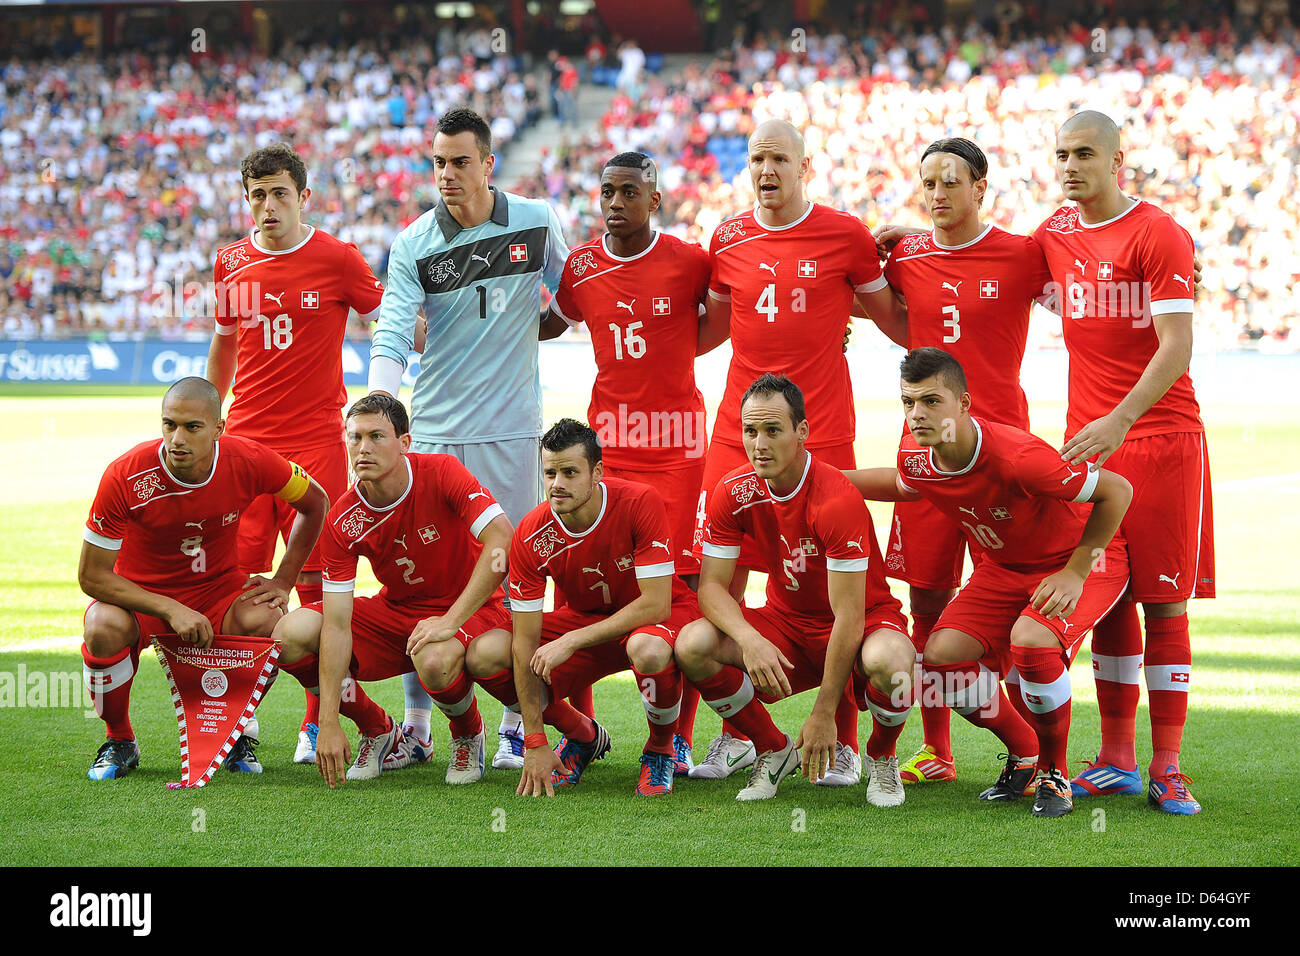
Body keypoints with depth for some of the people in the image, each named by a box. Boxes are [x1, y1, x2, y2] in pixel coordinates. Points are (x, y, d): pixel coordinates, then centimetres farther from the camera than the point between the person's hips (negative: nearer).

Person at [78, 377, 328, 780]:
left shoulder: (249, 461, -19)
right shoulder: (125, 477, -25)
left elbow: (315, 503, 2)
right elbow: (92, 575, -19)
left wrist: (282, 583, -3)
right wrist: (171, 610, -28)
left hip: (219, 588, 1)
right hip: (140, 594, -1)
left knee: (266, 621, -30)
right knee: (103, 627, -34)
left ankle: (240, 731, 0)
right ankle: (119, 741, -5)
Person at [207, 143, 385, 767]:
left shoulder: (337, 260, -2)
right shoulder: (231, 264, 10)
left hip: (317, 440, -3)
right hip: (244, 440, 3)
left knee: (317, 582, -4)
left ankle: (318, 725, 5)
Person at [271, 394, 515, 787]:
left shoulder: (442, 473, -20)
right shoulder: (343, 520, -13)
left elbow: (502, 542, -29)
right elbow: (337, 625, -17)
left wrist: (450, 621, -34)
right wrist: (328, 722, -24)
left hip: (470, 608, -4)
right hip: (396, 609, 4)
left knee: (433, 661, -39)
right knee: (291, 635, -16)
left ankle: (468, 734, -2)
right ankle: (381, 732, 5)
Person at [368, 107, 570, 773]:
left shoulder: (536, 222, 1)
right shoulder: (414, 243, -2)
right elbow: (392, 336, -12)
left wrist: (529, 329, 1)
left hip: (510, 430, 0)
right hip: (433, 430, 0)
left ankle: (517, 723, 10)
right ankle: (415, 719, 13)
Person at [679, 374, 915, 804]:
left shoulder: (837, 500, -27)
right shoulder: (733, 493, -10)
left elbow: (848, 617, -27)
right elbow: (712, 585, -9)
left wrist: (823, 715, -28)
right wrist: (749, 639, -32)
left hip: (865, 621, -4)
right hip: (787, 621, 5)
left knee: (888, 661, -41)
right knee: (692, 644, -23)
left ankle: (881, 757, -4)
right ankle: (774, 752, 2)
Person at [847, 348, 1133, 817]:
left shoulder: (1017, 456, -35)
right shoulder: (917, 459, -14)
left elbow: (1117, 491, -26)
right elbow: (902, 484, 16)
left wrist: (1074, 574, -26)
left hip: (1081, 561, -6)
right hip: (1002, 569, 6)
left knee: (1030, 640, -35)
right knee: (942, 655, -16)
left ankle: (1055, 771, -10)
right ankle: (1023, 754, 10)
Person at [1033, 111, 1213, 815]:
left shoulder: (1158, 234, -9)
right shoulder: (1055, 234, 11)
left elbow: (1176, 347, -15)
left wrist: (1120, 420, -25)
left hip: (1160, 437, -5)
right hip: (1086, 439, 6)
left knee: (1165, 600, -3)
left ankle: (1167, 766, 0)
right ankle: (1116, 759, 12)